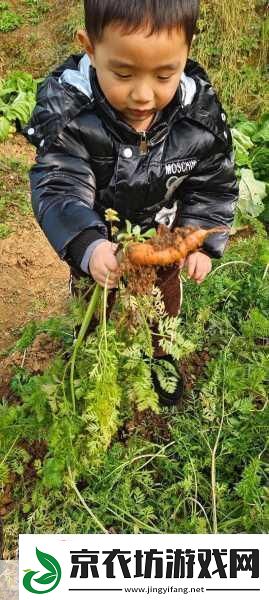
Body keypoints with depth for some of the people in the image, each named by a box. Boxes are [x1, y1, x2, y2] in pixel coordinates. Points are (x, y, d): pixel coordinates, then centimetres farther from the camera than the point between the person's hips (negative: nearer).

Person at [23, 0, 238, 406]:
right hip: (98, 248, -1)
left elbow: (213, 185, -10)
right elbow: (59, 188, -36)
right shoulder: (66, 108, -32)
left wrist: (203, 242, -17)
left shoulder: (201, 112, -24)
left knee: (163, 310, 28)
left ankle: (158, 357, 61)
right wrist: (87, 246, -53)